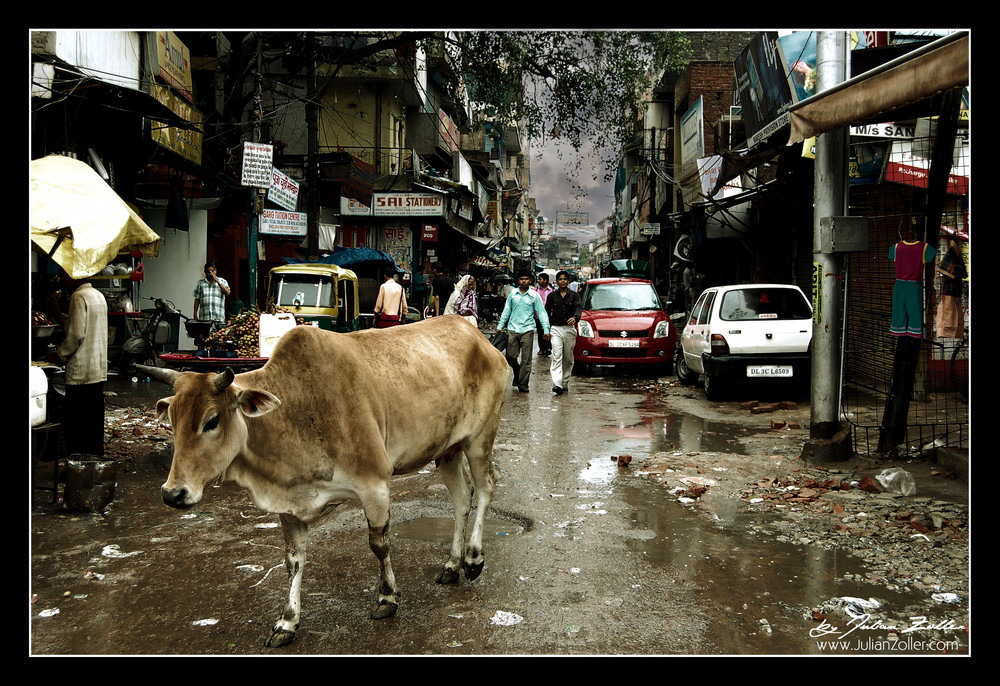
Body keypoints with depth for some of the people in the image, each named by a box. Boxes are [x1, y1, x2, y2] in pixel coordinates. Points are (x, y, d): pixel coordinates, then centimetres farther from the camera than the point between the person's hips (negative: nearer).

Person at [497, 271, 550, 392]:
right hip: (512, 329, 2)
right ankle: (517, 371, 30)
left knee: (526, 359, -3)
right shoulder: (513, 293, 8)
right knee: (510, 356, 0)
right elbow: (506, 311, 15)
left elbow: (541, 313, 3)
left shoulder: (534, 295, 3)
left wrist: (546, 329, -4)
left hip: (527, 330, -2)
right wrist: (500, 326, 12)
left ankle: (523, 384, 3)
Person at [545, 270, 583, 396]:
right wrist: (547, 329, 6)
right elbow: (547, 312, 13)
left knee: (568, 358, 8)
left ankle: (565, 383, 21)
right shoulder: (552, 296, 10)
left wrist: (575, 317, -32)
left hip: (570, 329, 1)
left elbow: (578, 308, -10)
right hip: (556, 329, -1)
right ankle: (557, 384, -22)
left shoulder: (574, 295, 7)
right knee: (557, 357, -12)